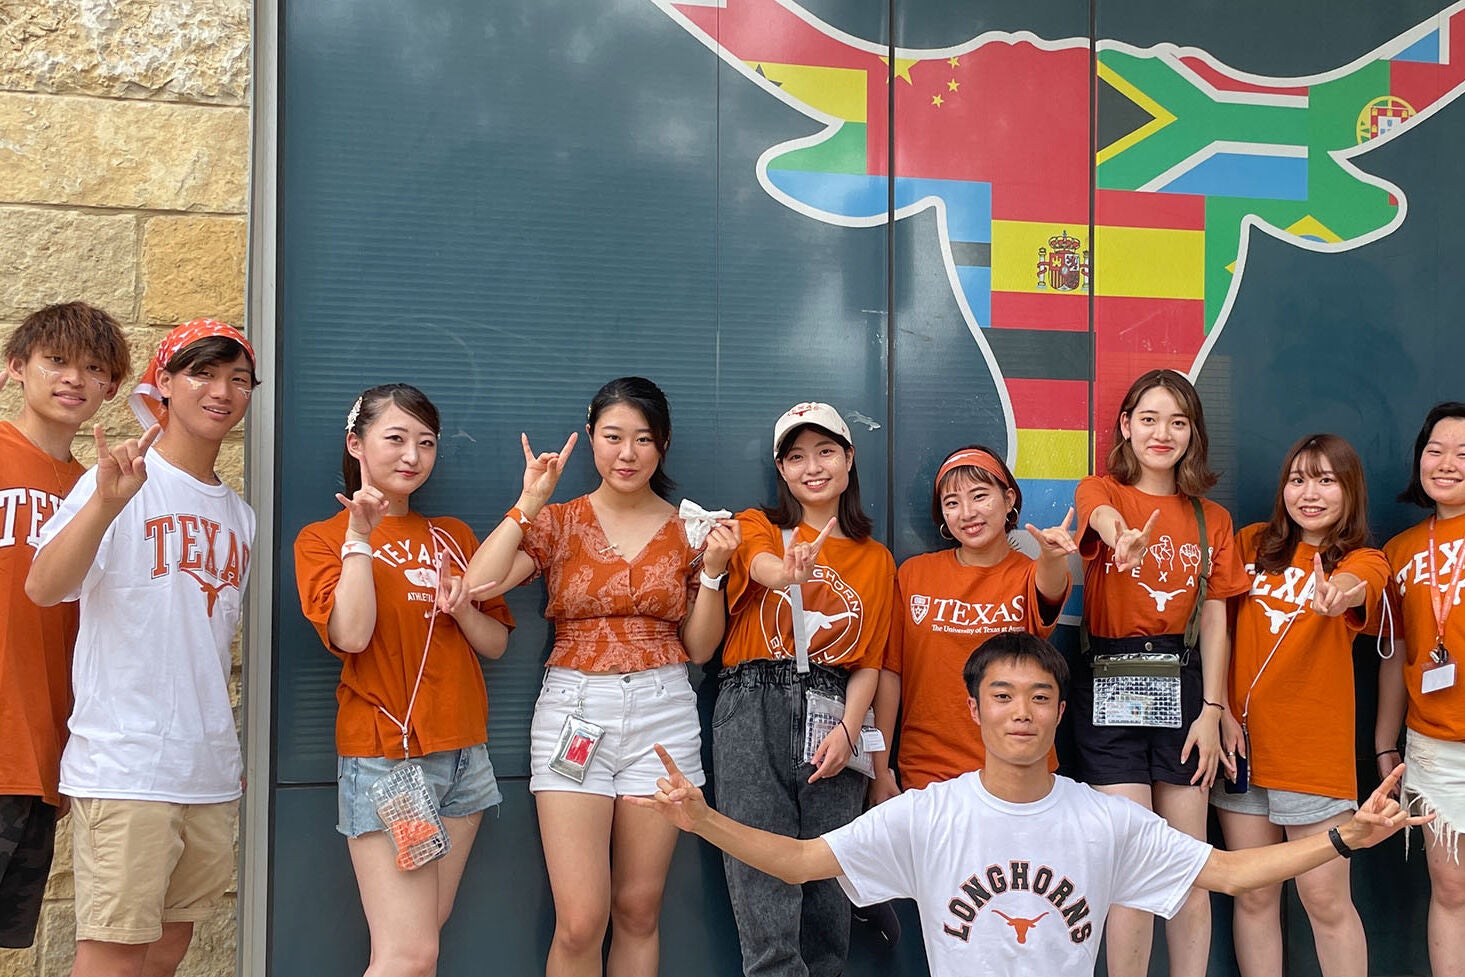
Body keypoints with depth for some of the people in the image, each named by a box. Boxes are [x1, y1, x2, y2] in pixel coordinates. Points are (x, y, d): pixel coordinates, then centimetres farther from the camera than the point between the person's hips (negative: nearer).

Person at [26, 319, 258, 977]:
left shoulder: (239, 516, 14)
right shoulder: (119, 481, -7)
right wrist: (107, 503, -39)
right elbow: (43, 588, -22)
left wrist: (230, 751, 16)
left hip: (212, 769, 7)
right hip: (125, 766, -6)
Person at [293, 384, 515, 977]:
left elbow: (496, 644, 13)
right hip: (384, 756, -5)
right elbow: (351, 635, -15)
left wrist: (463, 608, -6)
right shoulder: (324, 538, 1)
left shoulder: (453, 537, 14)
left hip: (463, 753, 5)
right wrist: (361, 537, -14)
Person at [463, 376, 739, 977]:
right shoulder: (557, 522, 5)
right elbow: (478, 583, -13)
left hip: (663, 717, 1)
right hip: (574, 712, -1)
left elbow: (699, 649, 8)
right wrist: (531, 500, -10)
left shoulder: (688, 530, 7)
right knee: (580, 922, -7)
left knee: (638, 910, 7)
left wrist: (712, 570, -6)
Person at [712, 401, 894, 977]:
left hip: (834, 716, 2)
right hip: (755, 710, -2)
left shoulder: (875, 560, 16)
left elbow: (869, 663, 10)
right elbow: (762, 565, -15)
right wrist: (792, 570, -39)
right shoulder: (758, 526, 10)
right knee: (765, 891, -10)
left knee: (827, 889, 2)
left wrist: (847, 730, -8)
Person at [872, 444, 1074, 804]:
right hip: (925, 772, 1)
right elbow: (890, 670, 3)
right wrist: (880, 770, 0)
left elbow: (1050, 591, -25)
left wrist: (1052, 556, -49)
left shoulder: (1031, 575, 0)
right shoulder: (914, 574, 1)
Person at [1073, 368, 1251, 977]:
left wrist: (1211, 710, -5)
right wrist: (1123, 537, -50)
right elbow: (1104, 517, -25)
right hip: (1110, 688, -3)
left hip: (1184, 686, 3)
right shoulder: (1100, 491, 1)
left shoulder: (1211, 520, 11)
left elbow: (1215, 620, 6)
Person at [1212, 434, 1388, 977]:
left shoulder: (1363, 561, -2)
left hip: (1315, 749, -2)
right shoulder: (1252, 545, 6)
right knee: (1254, 896, 9)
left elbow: (1354, 585, -27)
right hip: (1242, 739, 3)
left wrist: (1341, 590, -51)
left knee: (1325, 898, 1)